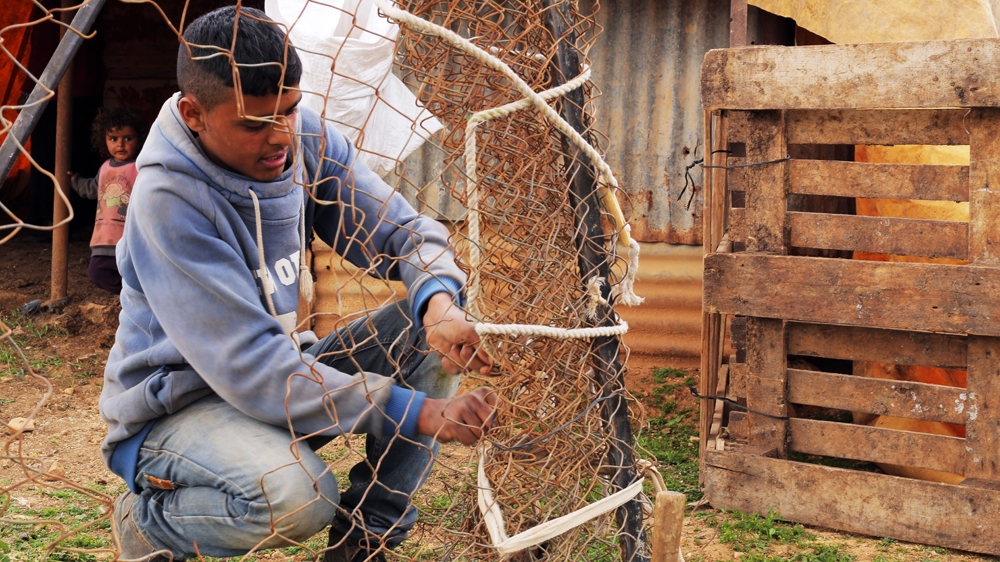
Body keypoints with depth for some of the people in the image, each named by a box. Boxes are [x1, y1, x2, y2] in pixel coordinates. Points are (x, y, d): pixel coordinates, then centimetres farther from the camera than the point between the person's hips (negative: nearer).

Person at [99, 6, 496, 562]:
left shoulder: (309, 141, -7)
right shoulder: (170, 199, -27)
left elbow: (406, 232, -4)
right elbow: (249, 368, -31)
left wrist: (439, 301, -30)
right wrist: (417, 412, -35)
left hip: (284, 377, 7)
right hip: (175, 408, -7)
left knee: (433, 331, -10)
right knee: (294, 494, -36)